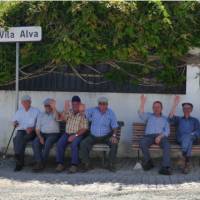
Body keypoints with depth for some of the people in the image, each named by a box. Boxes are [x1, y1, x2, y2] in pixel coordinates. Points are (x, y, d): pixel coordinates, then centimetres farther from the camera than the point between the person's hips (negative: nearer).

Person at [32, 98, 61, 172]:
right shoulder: (41, 115, 15)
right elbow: (37, 128, 10)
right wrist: (40, 137, -7)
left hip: (53, 134, -4)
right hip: (42, 134, 4)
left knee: (47, 143, -33)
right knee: (35, 143, -26)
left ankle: (43, 163, -24)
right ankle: (39, 162, -29)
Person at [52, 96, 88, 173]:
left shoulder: (83, 114, -2)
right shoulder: (69, 112, 10)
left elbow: (84, 128, -7)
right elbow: (62, 118, -7)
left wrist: (75, 135, -17)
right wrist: (65, 109, -20)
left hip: (78, 134, -4)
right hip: (67, 133, 4)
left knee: (74, 144, -34)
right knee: (60, 143, -24)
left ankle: (74, 165, -30)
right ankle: (60, 164, -19)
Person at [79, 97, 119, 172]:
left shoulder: (111, 113, -4)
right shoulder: (93, 110, -2)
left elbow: (114, 126, -5)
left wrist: (114, 135, -23)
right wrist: (82, 110, -33)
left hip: (106, 136, -1)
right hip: (93, 136, 1)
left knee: (114, 143, -28)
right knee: (83, 144, -22)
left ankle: (111, 164, -13)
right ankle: (86, 164, -8)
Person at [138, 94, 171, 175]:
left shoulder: (165, 119, 22)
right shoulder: (149, 116, 22)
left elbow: (167, 131, 8)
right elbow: (141, 114, 0)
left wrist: (160, 136, -12)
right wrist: (142, 103, -10)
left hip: (161, 136, 0)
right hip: (149, 136, 0)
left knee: (166, 145, -34)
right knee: (142, 142, -33)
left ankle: (166, 167, -43)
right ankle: (148, 162, -18)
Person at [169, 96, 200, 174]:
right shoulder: (178, 119, 27)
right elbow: (171, 118, 3)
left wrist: (191, 134, -11)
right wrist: (175, 105, -4)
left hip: (192, 138, 0)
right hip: (181, 139, 0)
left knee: (187, 137, -37)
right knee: (187, 139, -37)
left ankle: (183, 156, -55)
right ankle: (187, 162, -52)